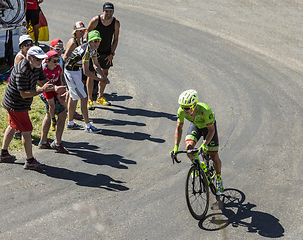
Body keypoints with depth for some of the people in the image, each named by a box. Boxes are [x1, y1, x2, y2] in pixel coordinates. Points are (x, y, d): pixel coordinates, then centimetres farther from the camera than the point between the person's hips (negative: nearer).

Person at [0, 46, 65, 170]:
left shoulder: (37, 67, -2)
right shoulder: (22, 71, -31)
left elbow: (43, 81, 7)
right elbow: (24, 94, -32)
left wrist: (54, 87, -12)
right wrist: (42, 90, -39)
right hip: (16, 104, -11)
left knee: (13, 126, 22)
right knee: (27, 131, -6)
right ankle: (30, 161, 3)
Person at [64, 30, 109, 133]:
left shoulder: (93, 48, 0)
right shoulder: (86, 50, -29)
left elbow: (96, 65, 10)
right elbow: (86, 71, -28)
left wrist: (103, 76, -4)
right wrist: (99, 79, -20)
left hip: (76, 71, 10)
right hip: (71, 73, -10)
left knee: (73, 97, 20)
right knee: (83, 98, -8)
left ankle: (70, 123, 33)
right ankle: (88, 126, -3)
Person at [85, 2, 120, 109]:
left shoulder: (116, 23, -10)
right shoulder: (95, 21, -19)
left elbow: (115, 39, 1)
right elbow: (87, 35, -8)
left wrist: (111, 54, -4)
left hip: (107, 52, 4)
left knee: (105, 73, 12)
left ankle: (100, 97, 28)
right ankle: (89, 100, 1)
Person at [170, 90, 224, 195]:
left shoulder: (204, 110, -42)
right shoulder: (181, 111, -31)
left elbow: (211, 130, -32)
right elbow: (179, 129, -20)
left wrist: (204, 144, -44)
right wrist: (176, 147, -29)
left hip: (208, 126, -3)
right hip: (195, 125, 3)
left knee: (214, 156, -4)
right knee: (189, 147, -22)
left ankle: (219, 180, 20)